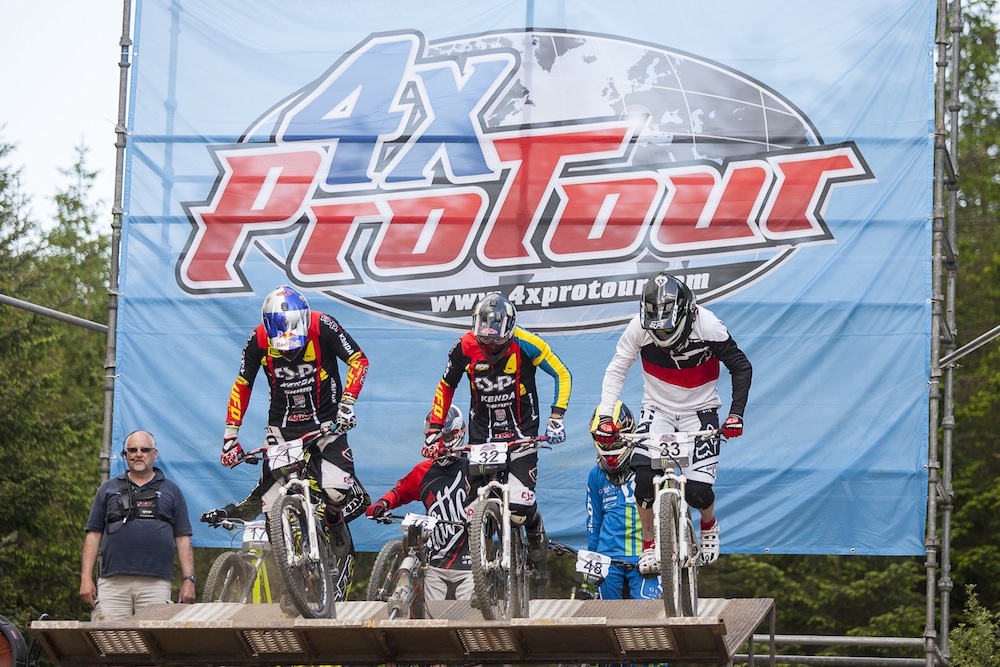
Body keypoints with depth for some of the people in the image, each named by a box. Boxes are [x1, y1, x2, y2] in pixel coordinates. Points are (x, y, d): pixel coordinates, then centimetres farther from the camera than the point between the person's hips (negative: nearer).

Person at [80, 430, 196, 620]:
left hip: (156, 584, 0)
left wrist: (188, 580, 2)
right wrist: (86, 578, 3)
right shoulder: (109, 489, 17)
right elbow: (93, 534, 13)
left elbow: (183, 539, 12)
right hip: (112, 582, 0)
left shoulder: (171, 491, 16)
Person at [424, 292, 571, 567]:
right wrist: (434, 428, 2)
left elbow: (562, 375, -7)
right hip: (482, 433, 2)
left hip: (520, 433, -2)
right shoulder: (465, 347, -13)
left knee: (519, 507, -13)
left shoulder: (525, 344, -19)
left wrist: (556, 419, -14)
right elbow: (446, 387, 5)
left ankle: (536, 534, 22)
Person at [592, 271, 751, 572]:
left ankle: (708, 525, 23)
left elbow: (741, 367, -13)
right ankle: (649, 546, 0)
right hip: (658, 409, 1)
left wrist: (735, 414, -23)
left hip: (699, 411, -1)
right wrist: (605, 417, -19)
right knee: (644, 477, -22)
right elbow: (615, 371, -7)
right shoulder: (639, 328, -18)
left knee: (698, 491, -14)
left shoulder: (707, 326, -23)